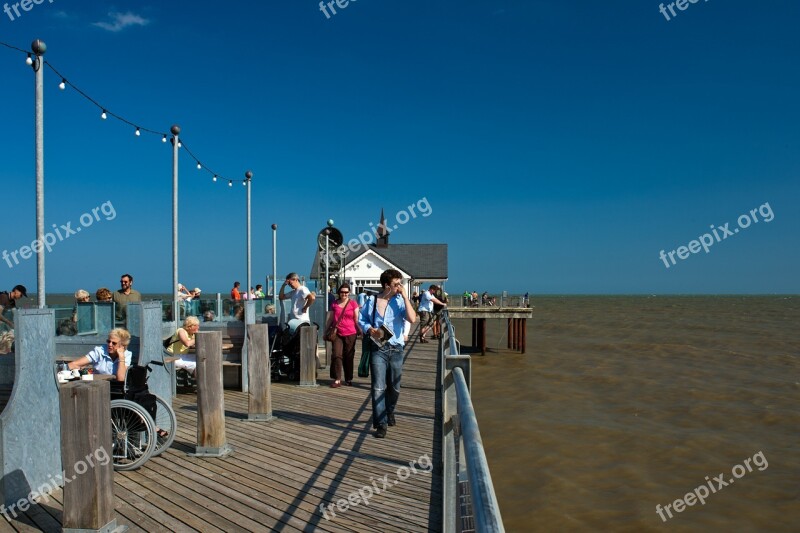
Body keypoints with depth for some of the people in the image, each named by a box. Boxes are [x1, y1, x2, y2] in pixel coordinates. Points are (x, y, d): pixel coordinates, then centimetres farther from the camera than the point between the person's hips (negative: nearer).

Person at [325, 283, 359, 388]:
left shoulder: (353, 303, 2)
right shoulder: (334, 304, 9)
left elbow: (357, 319, 1)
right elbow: (329, 319, 15)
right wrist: (326, 331, 15)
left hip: (350, 334, -1)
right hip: (337, 334, 1)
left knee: (348, 357, 6)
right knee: (337, 355, -10)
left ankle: (348, 379, 19)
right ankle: (337, 379, -6)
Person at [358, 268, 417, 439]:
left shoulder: (400, 301, -2)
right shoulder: (372, 301, 0)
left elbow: (412, 319, -18)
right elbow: (361, 320, 11)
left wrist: (405, 296, -16)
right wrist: (369, 329, -9)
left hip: (396, 349, 2)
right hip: (378, 349, -1)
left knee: (394, 387, 14)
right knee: (378, 388, -7)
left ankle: (389, 412, 41)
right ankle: (381, 423, 1)